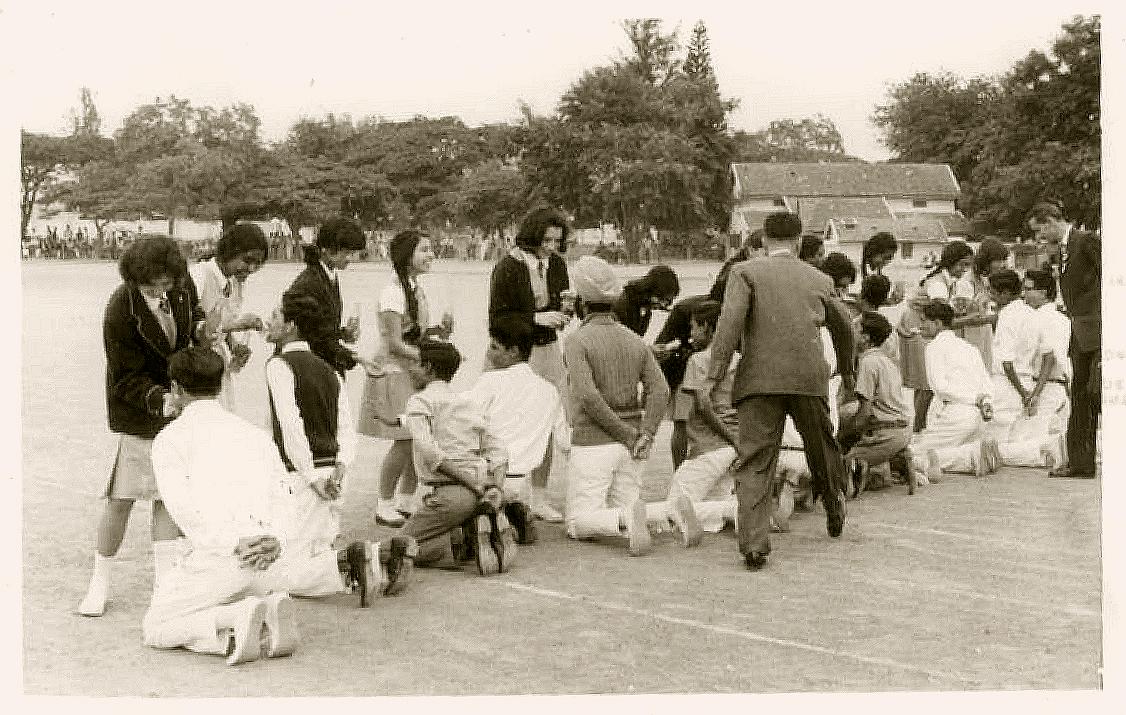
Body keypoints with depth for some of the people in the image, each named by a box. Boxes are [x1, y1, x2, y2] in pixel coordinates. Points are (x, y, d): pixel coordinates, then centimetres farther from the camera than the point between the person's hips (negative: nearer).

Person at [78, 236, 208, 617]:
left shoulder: (180, 284, -8)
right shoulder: (120, 313, -24)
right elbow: (127, 380, -19)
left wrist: (199, 328, -6)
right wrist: (159, 400, -35)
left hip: (175, 402, 6)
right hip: (138, 415, -6)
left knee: (168, 495, 8)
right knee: (122, 497, -3)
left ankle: (166, 580, 13)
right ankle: (100, 582, 13)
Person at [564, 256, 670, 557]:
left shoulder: (578, 340, -10)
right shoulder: (635, 341, 7)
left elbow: (587, 396, -22)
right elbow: (660, 390, -4)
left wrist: (628, 435, -15)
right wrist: (645, 436, -11)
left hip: (592, 443, -5)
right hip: (627, 447, 5)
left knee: (579, 525, 3)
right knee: (620, 511, 15)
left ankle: (628, 520, -27)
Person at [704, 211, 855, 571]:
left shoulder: (745, 272, 4)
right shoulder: (818, 279, 17)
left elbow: (731, 321, -11)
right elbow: (843, 326, 30)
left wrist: (715, 374, -12)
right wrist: (847, 369, 47)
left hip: (760, 379, -3)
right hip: (809, 378, 3)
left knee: (754, 464, -2)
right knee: (822, 450, 23)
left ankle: (754, 546, -11)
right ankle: (835, 515, 43)